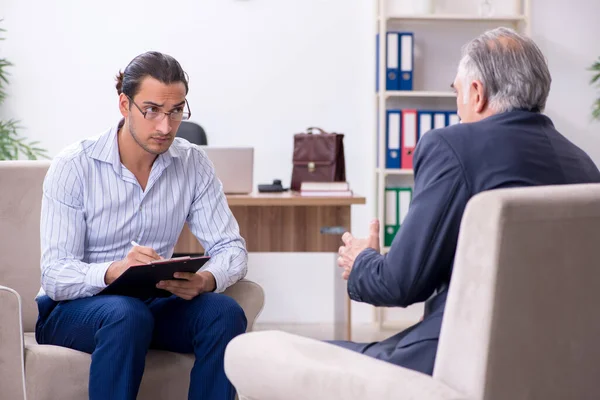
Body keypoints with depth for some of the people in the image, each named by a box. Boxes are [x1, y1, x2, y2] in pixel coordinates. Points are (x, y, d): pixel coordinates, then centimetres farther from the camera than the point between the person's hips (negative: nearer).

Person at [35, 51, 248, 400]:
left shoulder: (193, 164, -2)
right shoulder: (73, 167, -13)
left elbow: (232, 247, -4)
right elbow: (55, 277, -18)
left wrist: (205, 280, -29)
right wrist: (115, 271, -40)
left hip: (151, 302, 4)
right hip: (72, 309, -3)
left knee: (225, 313, -25)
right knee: (127, 315, -36)